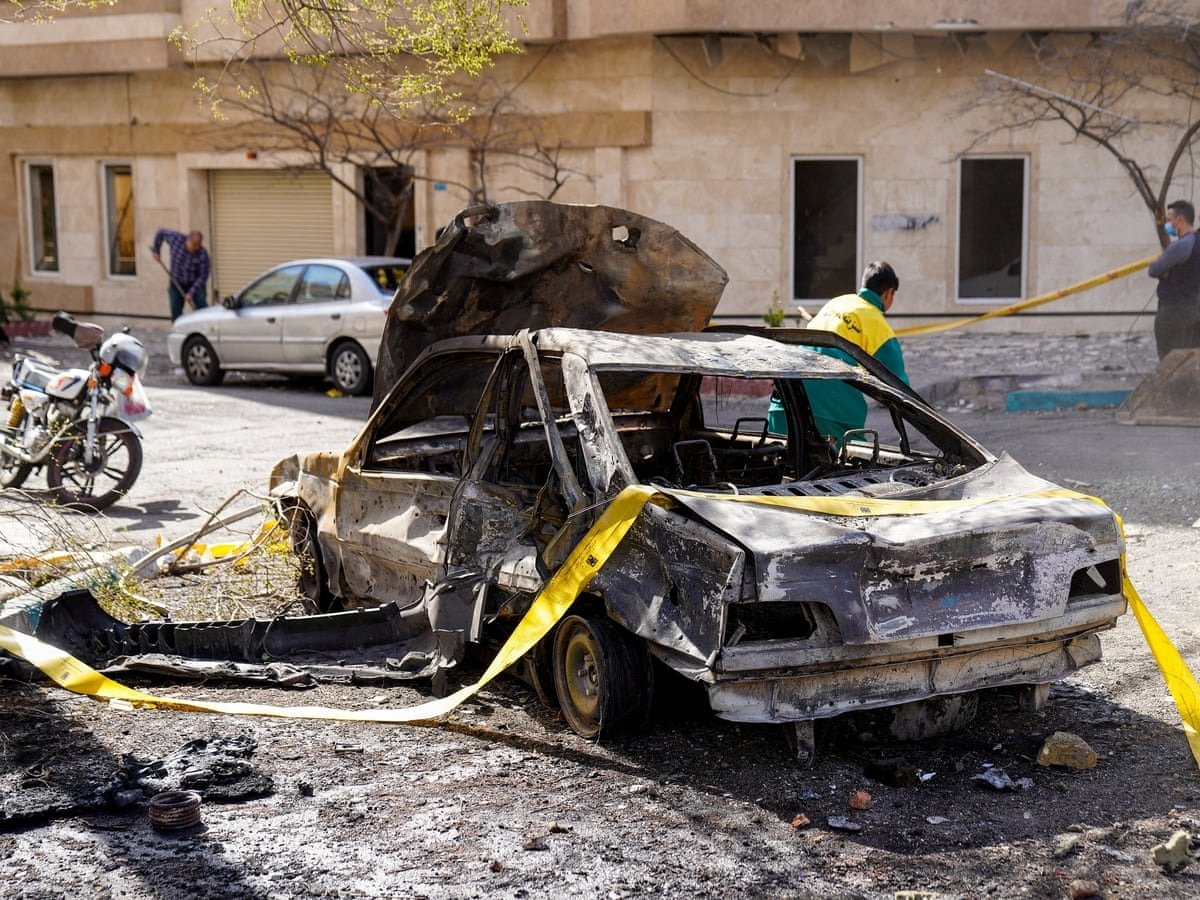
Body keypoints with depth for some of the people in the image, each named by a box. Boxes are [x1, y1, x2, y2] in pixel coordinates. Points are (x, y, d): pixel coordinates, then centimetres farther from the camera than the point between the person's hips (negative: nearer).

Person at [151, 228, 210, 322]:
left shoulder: (202, 255, -27)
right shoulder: (176, 238, -20)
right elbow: (161, 232, 0)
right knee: (176, 312, 3)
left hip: (196, 283, -3)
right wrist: (156, 250, 5)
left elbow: (203, 276, -21)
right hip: (177, 283, 3)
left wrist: (191, 293, -25)